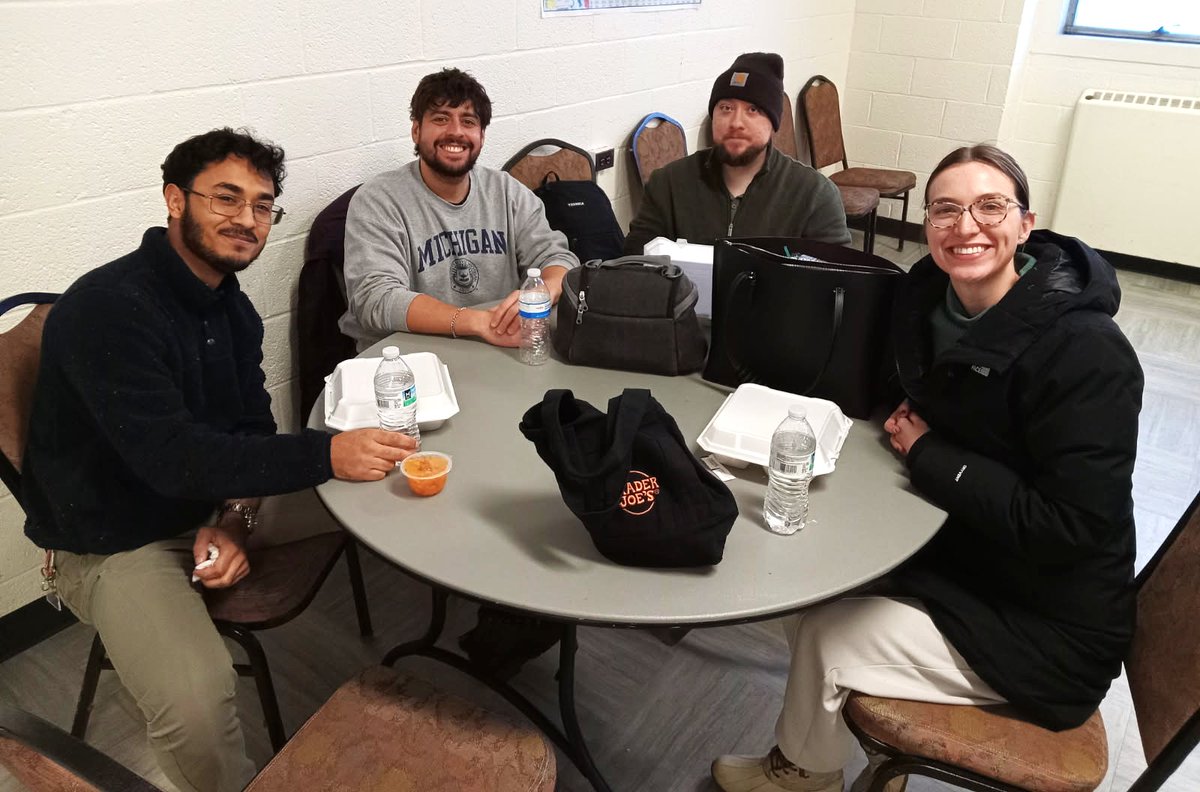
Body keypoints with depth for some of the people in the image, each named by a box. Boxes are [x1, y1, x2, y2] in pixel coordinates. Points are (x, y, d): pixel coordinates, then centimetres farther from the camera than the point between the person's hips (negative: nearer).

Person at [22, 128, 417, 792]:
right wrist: (326, 454, -41)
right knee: (197, 705, -30)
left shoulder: (231, 307, 2)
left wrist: (234, 520, -16)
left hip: (216, 508, 7)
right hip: (115, 543, -7)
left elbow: (251, 431, 3)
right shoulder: (106, 309, -23)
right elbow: (170, 455, -32)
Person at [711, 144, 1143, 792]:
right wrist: (907, 419, -6)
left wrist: (929, 456, -22)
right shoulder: (929, 296, -4)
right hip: (961, 556, 7)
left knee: (826, 636, -11)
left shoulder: (1086, 353, -27)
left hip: (1047, 628, -7)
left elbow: (1071, 527, -28)